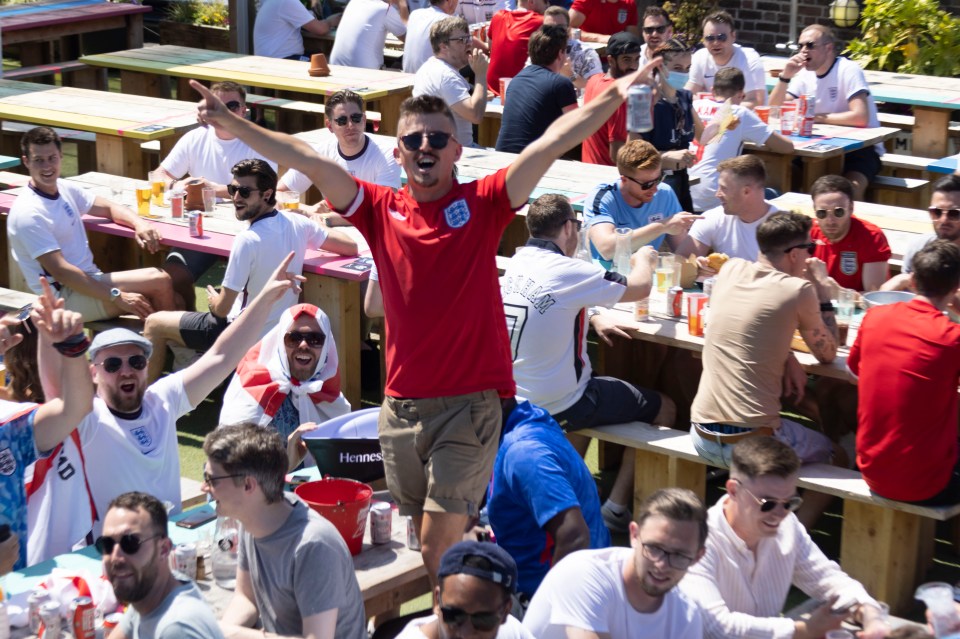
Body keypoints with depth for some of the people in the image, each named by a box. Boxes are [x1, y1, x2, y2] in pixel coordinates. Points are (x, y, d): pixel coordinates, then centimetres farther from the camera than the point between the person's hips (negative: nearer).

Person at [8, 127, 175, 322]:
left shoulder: (65, 189, 8)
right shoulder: (28, 214, -17)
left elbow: (108, 208, 20)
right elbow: (60, 271, -20)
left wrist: (139, 223, -3)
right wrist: (117, 297, -22)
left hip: (89, 279, 8)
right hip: (66, 296, -8)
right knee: (159, 282, -16)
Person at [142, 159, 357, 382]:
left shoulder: (248, 239, -28)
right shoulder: (298, 224, -10)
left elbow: (222, 308, -21)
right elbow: (351, 247, 0)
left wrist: (214, 302, 3)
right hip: (278, 334, 8)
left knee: (154, 324, 9)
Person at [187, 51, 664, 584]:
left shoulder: (482, 204, -1)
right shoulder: (381, 210, 5)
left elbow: (550, 144, -10)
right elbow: (308, 162, -1)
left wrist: (615, 95, -18)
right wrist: (233, 124, -6)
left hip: (469, 402, -4)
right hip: (401, 404, 4)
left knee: (438, 540, -8)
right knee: (423, 536, 13)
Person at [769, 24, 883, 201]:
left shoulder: (849, 70, -14)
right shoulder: (805, 74, 5)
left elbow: (860, 117, -26)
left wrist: (818, 118, -15)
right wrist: (785, 76, -13)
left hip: (860, 147, -6)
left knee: (851, 188, -34)